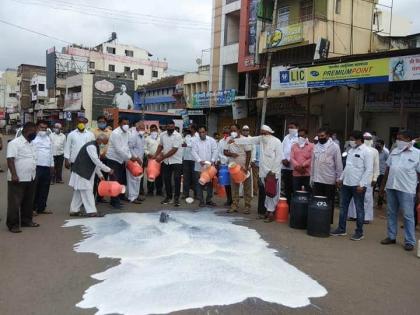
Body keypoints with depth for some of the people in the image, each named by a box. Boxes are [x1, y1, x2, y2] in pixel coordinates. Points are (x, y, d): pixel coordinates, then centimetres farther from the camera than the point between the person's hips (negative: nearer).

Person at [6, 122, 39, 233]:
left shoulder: (31, 144, 14)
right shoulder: (15, 143, -12)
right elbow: (10, 159, -19)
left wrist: (34, 174, 20)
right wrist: (14, 174, -26)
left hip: (30, 178, 8)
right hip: (18, 179, -8)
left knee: (28, 202, 15)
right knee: (15, 203, -1)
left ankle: (26, 220, 27)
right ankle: (13, 224, 5)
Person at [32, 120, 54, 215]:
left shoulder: (49, 139, 16)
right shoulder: (33, 138, -4)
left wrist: (52, 165, 17)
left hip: (47, 167, 6)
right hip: (36, 166, -6)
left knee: (45, 189, 9)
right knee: (35, 188, -2)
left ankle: (42, 207, 18)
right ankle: (33, 208, 6)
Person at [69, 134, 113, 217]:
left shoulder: (96, 147, 12)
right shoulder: (91, 146, -20)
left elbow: (96, 162, 18)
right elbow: (96, 161, -24)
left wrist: (100, 175, 17)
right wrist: (108, 170, -19)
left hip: (86, 172, 10)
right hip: (81, 172, -10)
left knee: (79, 192, 12)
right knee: (87, 191, -9)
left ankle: (74, 210, 18)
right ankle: (91, 211, -8)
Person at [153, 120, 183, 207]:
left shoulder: (178, 136, -16)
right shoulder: (162, 135, 2)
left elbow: (174, 150, -20)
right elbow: (160, 146, 17)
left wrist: (162, 157, -19)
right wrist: (156, 155, 6)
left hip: (176, 161, -5)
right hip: (166, 161, 5)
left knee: (177, 179, -7)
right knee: (166, 179, 10)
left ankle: (176, 198, 1)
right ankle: (168, 196, 22)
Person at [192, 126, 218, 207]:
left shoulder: (212, 140, 4)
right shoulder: (195, 141, 2)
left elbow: (215, 151, -2)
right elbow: (194, 152, -7)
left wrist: (213, 161, -15)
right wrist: (200, 161, -21)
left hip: (210, 166, 1)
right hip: (199, 167, -1)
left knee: (210, 183, 8)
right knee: (199, 185, 2)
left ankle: (209, 200, 20)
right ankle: (201, 201, 11)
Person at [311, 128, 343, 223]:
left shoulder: (334, 147, -6)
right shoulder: (316, 146, 9)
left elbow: (338, 163, -6)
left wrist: (338, 178, -8)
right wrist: (312, 177, 11)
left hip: (329, 180, -4)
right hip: (317, 179, 4)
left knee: (329, 202, 6)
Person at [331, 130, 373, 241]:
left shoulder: (367, 151, -11)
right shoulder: (351, 150, 13)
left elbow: (369, 170, -16)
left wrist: (362, 184, -19)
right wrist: (341, 178, 15)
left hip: (358, 185, -8)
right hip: (346, 183, 8)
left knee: (359, 208, 4)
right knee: (343, 206, 12)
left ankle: (359, 232, 14)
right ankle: (341, 229, 22)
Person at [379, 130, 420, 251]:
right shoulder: (394, 151, 9)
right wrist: (382, 186, 13)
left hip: (406, 190, -5)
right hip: (391, 187, 5)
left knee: (408, 216, 2)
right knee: (392, 214, 13)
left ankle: (409, 241, 11)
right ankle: (391, 237, 24)